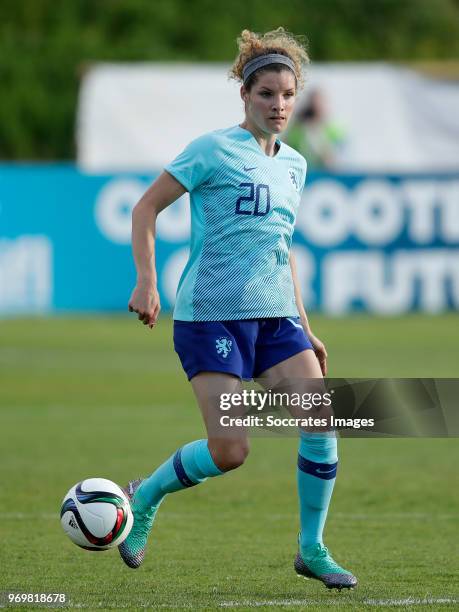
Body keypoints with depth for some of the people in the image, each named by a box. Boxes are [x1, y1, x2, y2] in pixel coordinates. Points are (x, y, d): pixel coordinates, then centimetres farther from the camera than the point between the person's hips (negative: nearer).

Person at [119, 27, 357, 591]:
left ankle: (311, 549, 4)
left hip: (275, 316, 6)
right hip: (211, 314, -6)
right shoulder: (215, 150, -7)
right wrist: (145, 282, -15)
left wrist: (305, 327, 21)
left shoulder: (293, 164, 14)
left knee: (323, 420, -10)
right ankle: (144, 497, 17)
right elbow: (146, 207, -4)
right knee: (229, 452, -11)